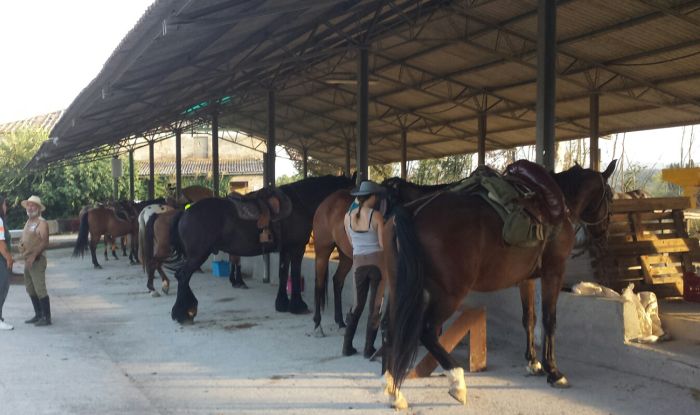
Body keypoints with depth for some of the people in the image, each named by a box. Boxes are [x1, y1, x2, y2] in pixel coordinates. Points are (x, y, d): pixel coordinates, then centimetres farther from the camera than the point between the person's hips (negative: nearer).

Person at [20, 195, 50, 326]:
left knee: (40, 289, -9)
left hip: (37, 260, -9)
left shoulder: (41, 223, -11)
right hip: (28, 260, 9)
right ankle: (38, 315, 24)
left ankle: (47, 318, -3)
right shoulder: (28, 222, 16)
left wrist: (33, 255, -29)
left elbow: (45, 242, -21)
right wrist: (22, 248, 9)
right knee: (30, 289, 14)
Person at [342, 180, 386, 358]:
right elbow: (382, 244, -11)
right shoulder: (376, 216, -13)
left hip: (359, 262, 3)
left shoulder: (348, 216, -1)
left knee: (358, 305, 16)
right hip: (378, 261, -3)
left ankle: (347, 346, 15)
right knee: (375, 305, 8)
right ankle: (369, 348, 10)